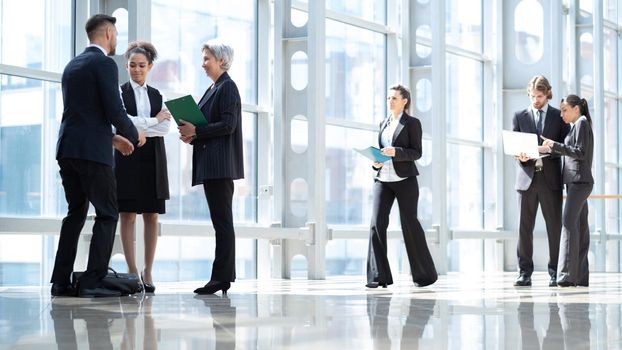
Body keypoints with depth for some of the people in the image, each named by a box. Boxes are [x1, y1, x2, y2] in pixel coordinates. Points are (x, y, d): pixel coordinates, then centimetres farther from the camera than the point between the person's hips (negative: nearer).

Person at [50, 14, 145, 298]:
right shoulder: (104, 64, -7)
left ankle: (61, 281, 11)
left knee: (76, 213, 15)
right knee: (108, 214, -1)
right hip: (92, 151, -8)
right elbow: (115, 111, -14)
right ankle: (92, 282, -8)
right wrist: (134, 135, 3)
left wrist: (113, 136, 27)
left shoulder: (72, 65, 18)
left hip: (67, 148, 8)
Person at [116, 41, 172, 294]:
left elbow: (165, 128, 0)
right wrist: (153, 120, -7)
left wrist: (137, 129, -11)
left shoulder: (157, 96, 14)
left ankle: (148, 273, 3)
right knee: (128, 215, -4)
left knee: (152, 215, 0)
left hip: (153, 159, 3)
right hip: (128, 157, -3)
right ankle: (132, 272, -1)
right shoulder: (119, 92, 4)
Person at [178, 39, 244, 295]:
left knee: (222, 221, -10)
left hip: (221, 165, -10)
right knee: (220, 221, 8)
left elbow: (228, 125, -16)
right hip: (210, 166, 10)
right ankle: (222, 277, 9)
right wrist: (192, 136, 6)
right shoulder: (213, 89, 22)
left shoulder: (227, 87, -6)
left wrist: (196, 131, -14)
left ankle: (222, 277, -11)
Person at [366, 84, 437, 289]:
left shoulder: (412, 123, 1)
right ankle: (379, 276, -10)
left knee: (409, 223, 0)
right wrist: (376, 162, 1)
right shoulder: (384, 124, 17)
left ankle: (425, 274, 15)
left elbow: (416, 153, -6)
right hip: (383, 179, 5)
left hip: (405, 179, -5)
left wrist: (395, 152, -21)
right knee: (377, 223, -10)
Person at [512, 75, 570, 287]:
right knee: (524, 226, 0)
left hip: (550, 177, -1)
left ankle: (555, 272, 5)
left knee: (554, 226, -1)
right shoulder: (519, 117, 12)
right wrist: (520, 156, -13)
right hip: (527, 176, 1)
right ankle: (524, 273, 4)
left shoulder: (559, 116, 9)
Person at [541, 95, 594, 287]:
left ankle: (567, 274, -22)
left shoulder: (581, 123, -5)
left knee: (569, 224, -16)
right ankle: (581, 276, 5)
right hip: (577, 182, 10)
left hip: (579, 181, -10)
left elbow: (580, 152, -14)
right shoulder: (578, 125, 22)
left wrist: (555, 145, -14)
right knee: (580, 227, 6)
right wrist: (551, 148, 14)